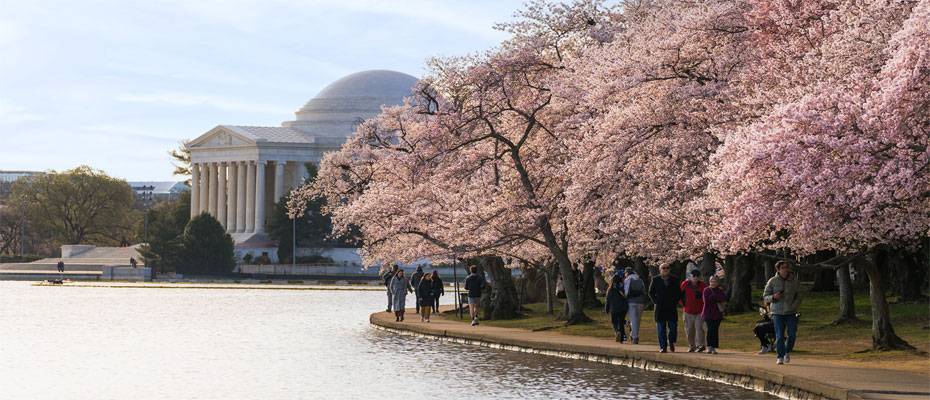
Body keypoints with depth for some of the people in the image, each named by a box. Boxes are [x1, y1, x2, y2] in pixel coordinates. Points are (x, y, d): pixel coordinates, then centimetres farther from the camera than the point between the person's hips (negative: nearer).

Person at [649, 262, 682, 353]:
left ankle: (671, 342, 19)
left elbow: (679, 293, 12)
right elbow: (651, 292, 10)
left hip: (672, 308, 0)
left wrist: (675, 301, 0)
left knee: (673, 327, -4)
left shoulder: (674, 280, 8)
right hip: (660, 308, 0)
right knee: (661, 329, 0)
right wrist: (655, 301, -1)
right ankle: (663, 346, 5)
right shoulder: (656, 280, 7)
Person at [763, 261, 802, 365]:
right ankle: (779, 357, 7)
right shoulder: (772, 281, -1)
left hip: (791, 313, 1)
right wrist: (773, 297, -18)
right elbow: (765, 297, 3)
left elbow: (798, 297, 3)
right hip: (777, 312, -1)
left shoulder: (795, 281, 0)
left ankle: (787, 352, 23)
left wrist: (793, 307, -13)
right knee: (779, 336, -6)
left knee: (792, 335, -5)